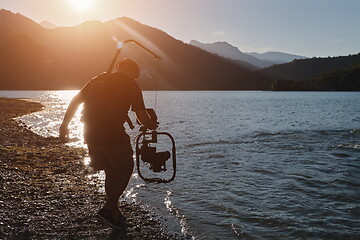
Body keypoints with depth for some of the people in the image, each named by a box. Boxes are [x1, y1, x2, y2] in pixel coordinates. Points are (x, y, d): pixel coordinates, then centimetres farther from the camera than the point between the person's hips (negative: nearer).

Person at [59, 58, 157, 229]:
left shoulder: (99, 79, 19)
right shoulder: (131, 85, 4)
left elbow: (76, 101, 14)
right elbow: (142, 117, 1)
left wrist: (65, 124, 16)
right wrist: (153, 126, 20)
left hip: (91, 134, 6)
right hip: (113, 133, -6)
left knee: (110, 171, 20)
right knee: (125, 169, 13)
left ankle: (114, 212, 28)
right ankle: (108, 208, 6)